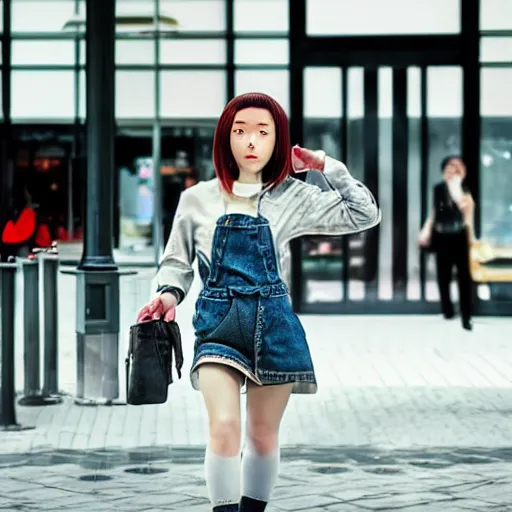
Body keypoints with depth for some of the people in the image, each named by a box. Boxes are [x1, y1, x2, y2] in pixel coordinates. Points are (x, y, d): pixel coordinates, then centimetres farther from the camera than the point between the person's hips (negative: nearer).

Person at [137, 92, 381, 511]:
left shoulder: (292, 198, 5)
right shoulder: (197, 199, 5)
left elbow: (364, 214, 5)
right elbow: (177, 261, 14)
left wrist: (325, 166, 2)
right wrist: (169, 294, -5)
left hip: (273, 324, 1)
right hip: (217, 324, -1)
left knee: (264, 434, 9)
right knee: (224, 427, -19)